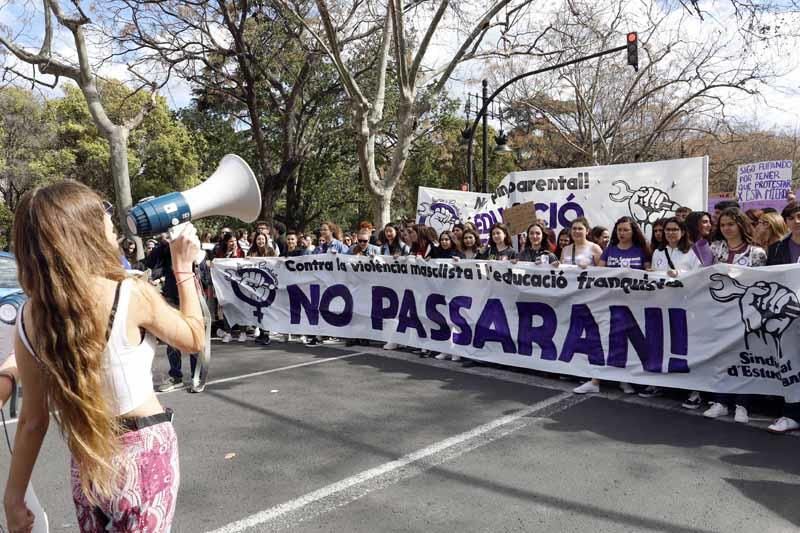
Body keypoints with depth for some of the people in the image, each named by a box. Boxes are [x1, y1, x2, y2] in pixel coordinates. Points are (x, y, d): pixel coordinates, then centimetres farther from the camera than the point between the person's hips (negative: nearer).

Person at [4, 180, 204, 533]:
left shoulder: (28, 319, -7)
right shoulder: (132, 294, -21)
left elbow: (33, 420, -2)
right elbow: (194, 339, -2)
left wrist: (14, 496, 11)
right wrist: (183, 266, 4)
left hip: (85, 462, 4)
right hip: (145, 453, -4)